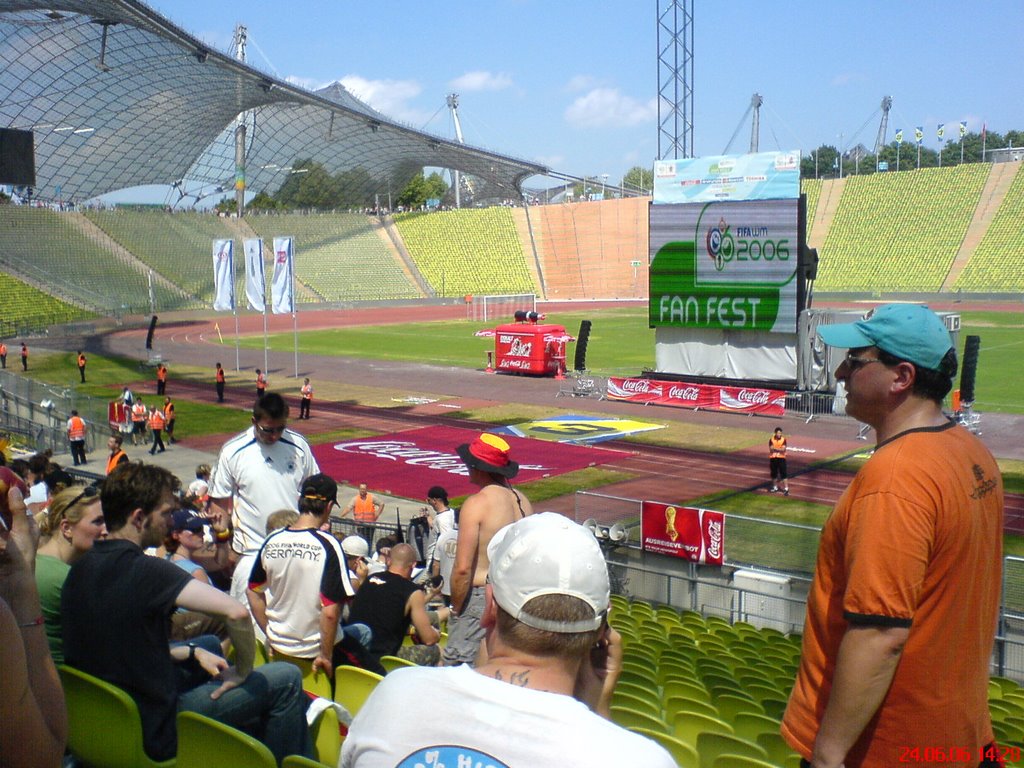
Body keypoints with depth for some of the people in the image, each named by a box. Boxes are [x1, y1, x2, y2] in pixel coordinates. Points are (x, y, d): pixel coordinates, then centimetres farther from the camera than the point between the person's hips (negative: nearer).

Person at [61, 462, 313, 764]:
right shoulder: (144, 570, -24)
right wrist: (243, 671, -13)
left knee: (208, 644, 29)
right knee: (286, 679, -2)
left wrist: (192, 652, 9)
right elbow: (237, 612, -30)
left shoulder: (82, 567, 3)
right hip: (153, 734, -9)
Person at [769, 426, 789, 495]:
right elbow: (771, 449, -8)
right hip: (773, 458, 2)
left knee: (783, 473, -7)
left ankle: (786, 489, -7)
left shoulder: (783, 439, -3)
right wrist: (779, 449, -15)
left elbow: (783, 449, -13)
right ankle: (775, 487, 25)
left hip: (781, 458, -2)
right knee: (774, 473, 10)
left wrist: (775, 449, -16)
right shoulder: (771, 439, 0)